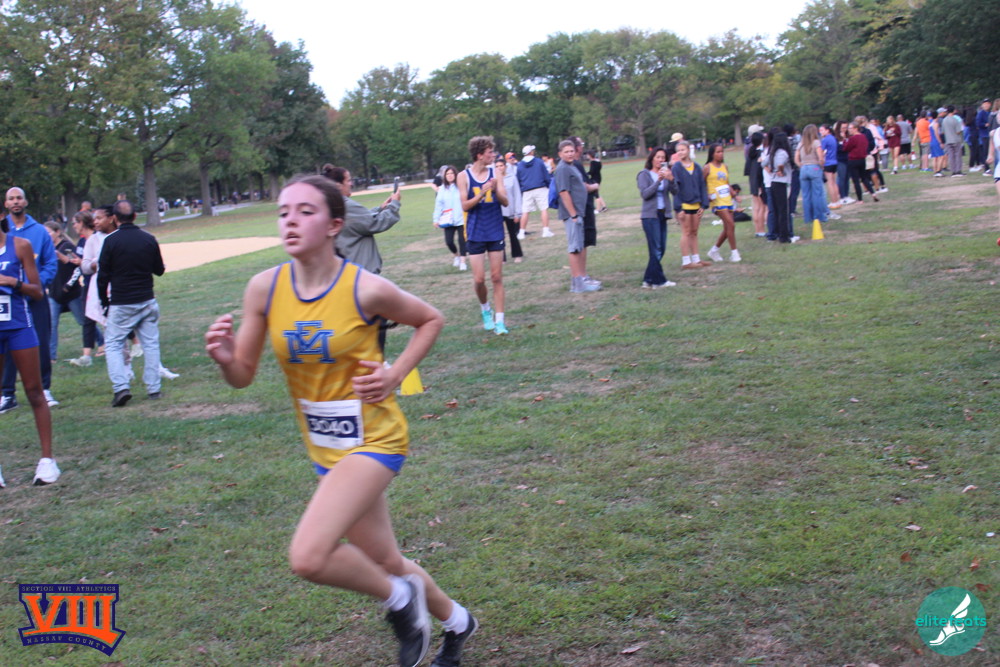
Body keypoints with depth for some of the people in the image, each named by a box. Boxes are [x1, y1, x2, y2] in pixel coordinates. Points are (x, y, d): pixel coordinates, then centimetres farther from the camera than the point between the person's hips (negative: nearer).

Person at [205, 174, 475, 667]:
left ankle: (398, 597, 7)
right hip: (324, 446, 5)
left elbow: (430, 320, 1)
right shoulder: (264, 288, -9)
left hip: (373, 440, -5)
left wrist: (395, 373, -12)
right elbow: (243, 376, -2)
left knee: (308, 558, -22)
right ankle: (455, 621, 47)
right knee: (384, 563, 19)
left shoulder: (366, 289, -19)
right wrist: (225, 357, -24)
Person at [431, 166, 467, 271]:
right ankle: (456, 255, 29)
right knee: (449, 241, 1)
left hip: (461, 219, -3)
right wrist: (436, 219, 1)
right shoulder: (442, 189, 5)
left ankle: (462, 261, 9)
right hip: (448, 221, 3)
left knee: (462, 240, -2)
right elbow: (439, 205, 5)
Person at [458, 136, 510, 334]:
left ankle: (499, 320, 7)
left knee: (497, 277, 2)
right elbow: (465, 206, -8)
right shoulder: (464, 176, -5)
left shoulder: (495, 172, 1)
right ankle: (485, 308, 26)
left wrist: (496, 189, -21)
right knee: (479, 279, -2)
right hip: (476, 233, -2)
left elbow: (505, 201, -2)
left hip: (496, 231, 2)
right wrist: (482, 193, -22)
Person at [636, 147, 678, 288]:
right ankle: (659, 281, -4)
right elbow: (644, 194, -14)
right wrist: (658, 181, -22)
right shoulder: (644, 175, -2)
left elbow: (675, 191, -2)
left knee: (661, 249, 6)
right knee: (656, 249, -8)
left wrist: (671, 179, -20)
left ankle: (648, 280, 12)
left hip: (663, 214, 6)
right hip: (650, 215, -5)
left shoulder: (666, 173, 9)